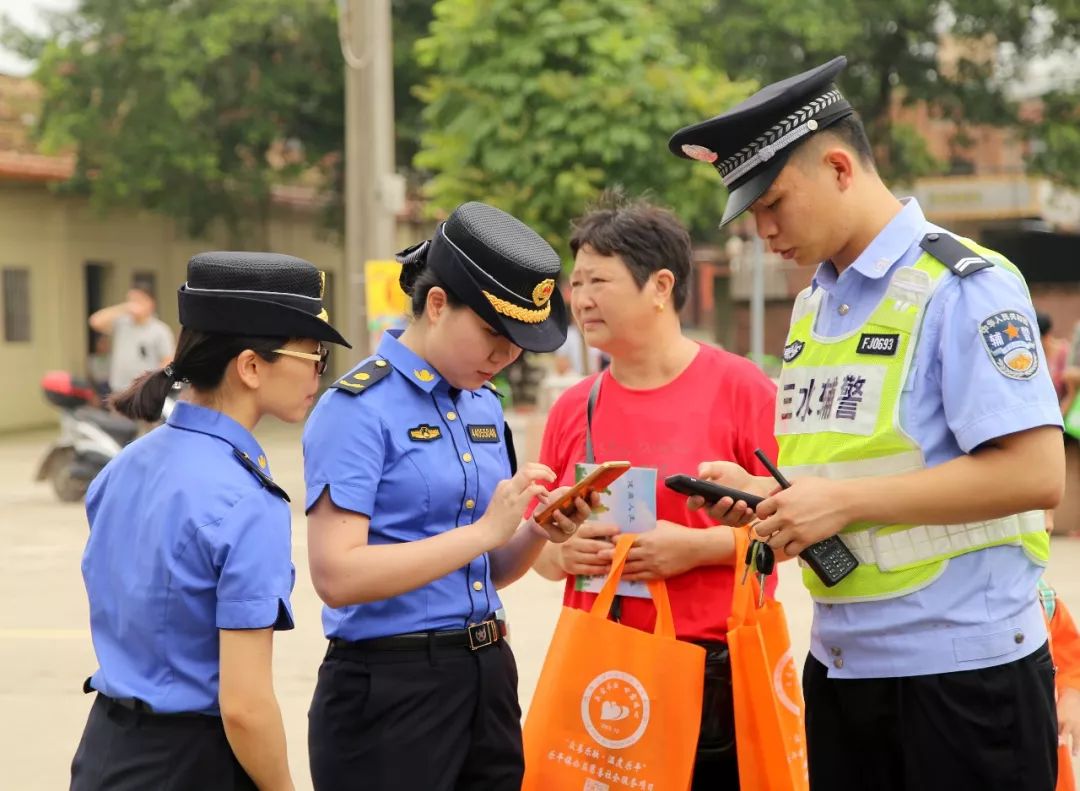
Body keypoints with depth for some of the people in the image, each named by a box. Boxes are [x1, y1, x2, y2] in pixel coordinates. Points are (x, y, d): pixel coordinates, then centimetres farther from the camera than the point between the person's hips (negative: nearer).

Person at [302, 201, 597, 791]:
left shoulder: (485, 406, 11)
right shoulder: (359, 408, -11)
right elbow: (337, 575, -21)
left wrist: (538, 533, -3)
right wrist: (484, 530, -21)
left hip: (487, 676, 7)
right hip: (388, 688, -7)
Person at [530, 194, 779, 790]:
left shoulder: (738, 387, -5)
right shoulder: (572, 408, 8)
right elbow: (541, 550, 15)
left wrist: (697, 546, -18)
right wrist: (564, 552, -6)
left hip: (717, 674, -4)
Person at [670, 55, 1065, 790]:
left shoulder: (963, 286, -12)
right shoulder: (813, 306, 13)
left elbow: (1036, 473, -21)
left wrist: (846, 501, -20)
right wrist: (763, 494, 1)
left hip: (960, 667, -7)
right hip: (840, 665, 8)